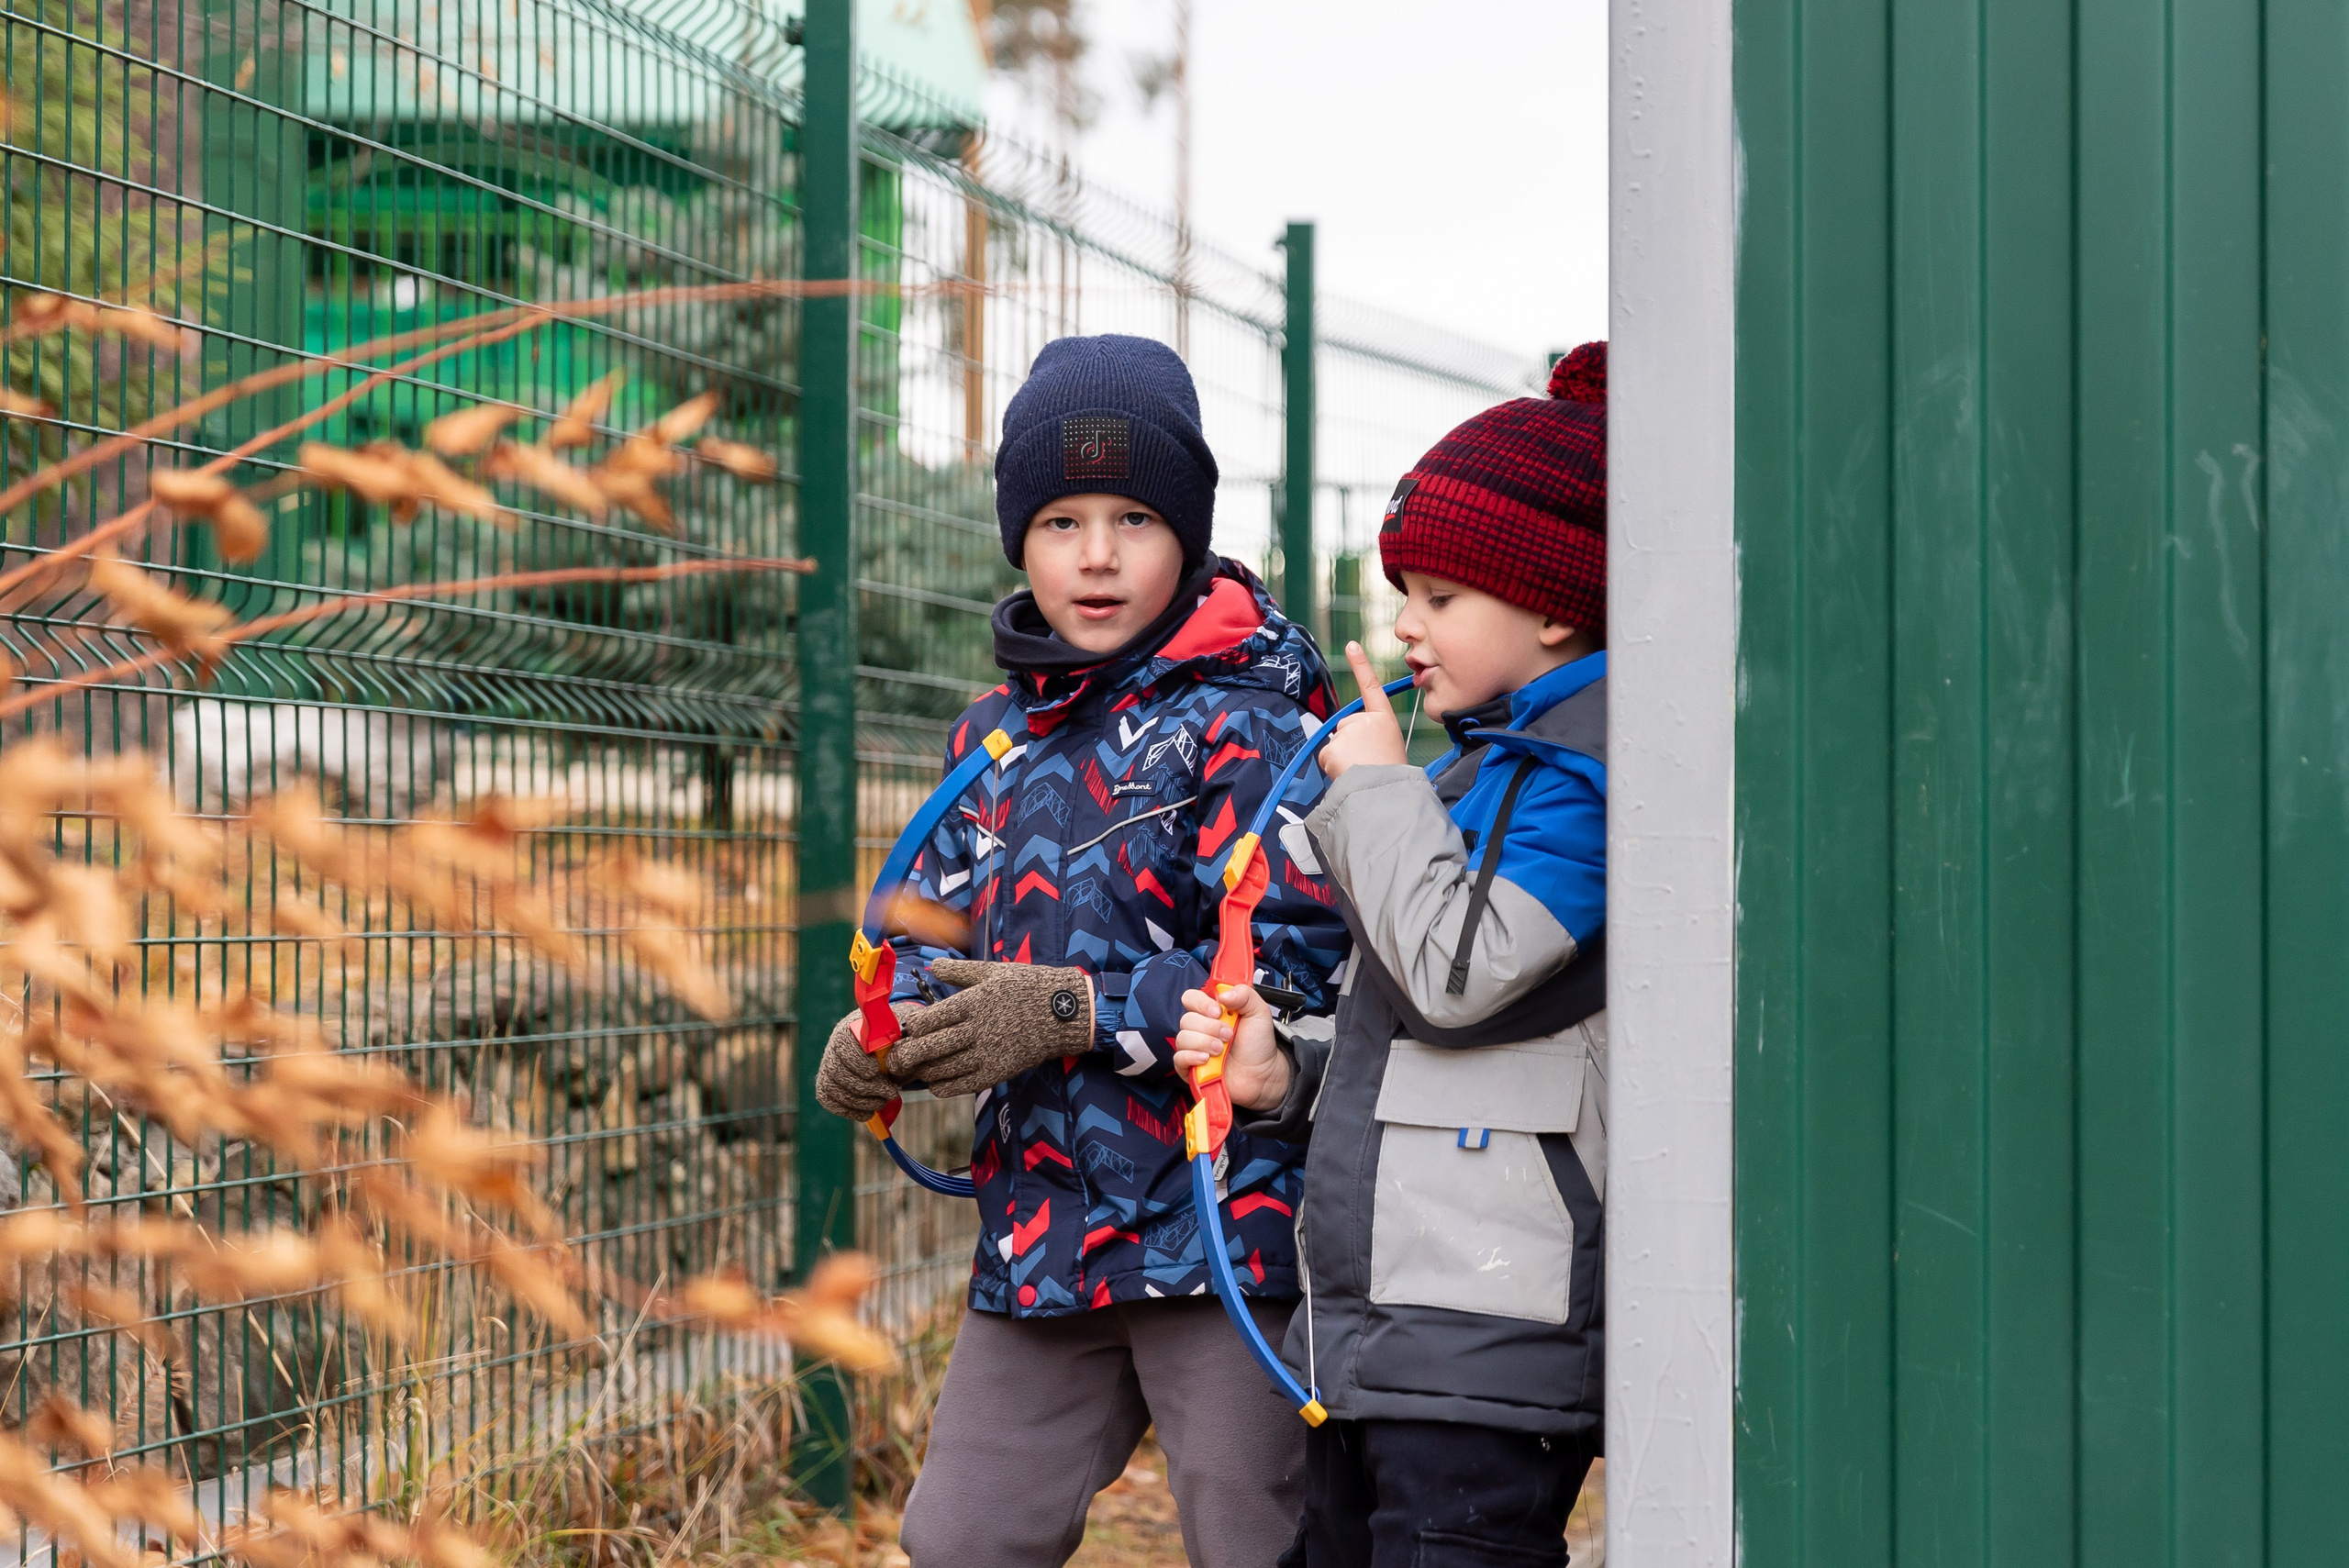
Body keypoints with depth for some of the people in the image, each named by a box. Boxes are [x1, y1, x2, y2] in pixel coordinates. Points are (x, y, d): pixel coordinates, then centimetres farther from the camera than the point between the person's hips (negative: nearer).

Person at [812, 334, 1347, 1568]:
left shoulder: (1241, 725, -9)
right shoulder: (994, 737, 13)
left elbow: (1296, 964, -17)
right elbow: (937, 933, 17)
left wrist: (1072, 1013, -21)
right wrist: (885, 1036, -6)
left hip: (1224, 1229, -7)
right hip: (1041, 1231, 7)